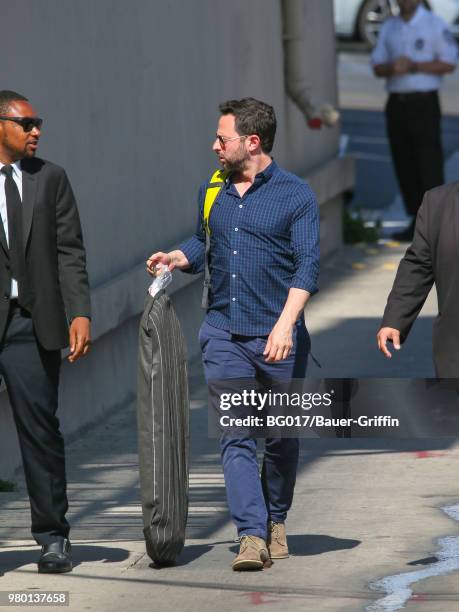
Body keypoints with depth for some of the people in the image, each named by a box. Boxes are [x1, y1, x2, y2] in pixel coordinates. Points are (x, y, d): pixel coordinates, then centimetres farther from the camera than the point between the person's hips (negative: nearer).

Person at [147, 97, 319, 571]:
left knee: (280, 436, 9)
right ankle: (252, 536, -15)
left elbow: (307, 266, -12)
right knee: (235, 436, -10)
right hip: (223, 332, 3)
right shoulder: (212, 193, 11)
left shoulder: (295, 195, -5)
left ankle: (275, 520, 29)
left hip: (277, 335, -3)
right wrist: (177, 257, 4)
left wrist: (285, 323, -24)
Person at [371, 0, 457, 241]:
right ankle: (416, 223, 11)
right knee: (404, 166, 5)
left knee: (430, 166, -7)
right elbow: (377, 67, 12)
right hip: (397, 102, 5)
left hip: (424, 103, -5)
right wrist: (392, 67, -11)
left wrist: (414, 66, -16)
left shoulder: (435, 24, -1)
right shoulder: (389, 27, 13)